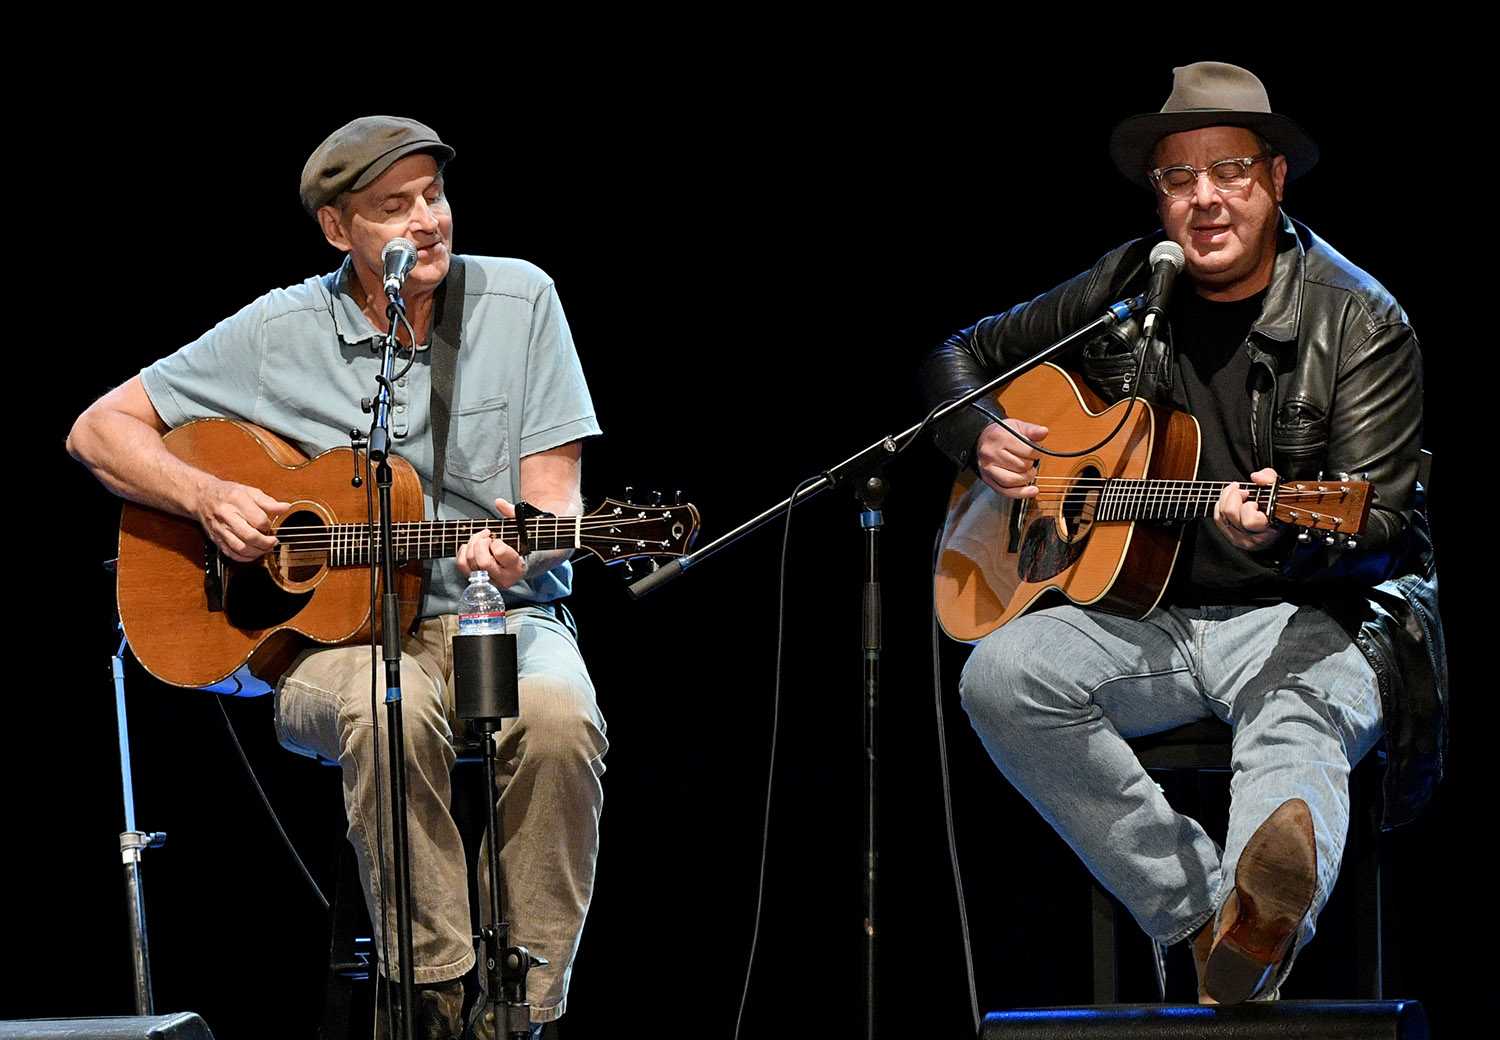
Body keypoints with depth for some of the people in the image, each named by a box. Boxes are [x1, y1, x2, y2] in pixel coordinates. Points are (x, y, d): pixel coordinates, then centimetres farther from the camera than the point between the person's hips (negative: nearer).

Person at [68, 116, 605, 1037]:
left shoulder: (519, 299, 3)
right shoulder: (279, 335, 2)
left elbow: (555, 493, 2)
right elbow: (99, 430, 8)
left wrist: (521, 552, -22)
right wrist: (206, 496, -10)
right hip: (335, 634, -1)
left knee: (558, 715, -34)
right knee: (389, 705, -38)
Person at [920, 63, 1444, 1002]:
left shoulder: (1360, 324, -4)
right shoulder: (1121, 295, 8)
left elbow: (1375, 524, -11)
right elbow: (960, 354, 23)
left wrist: (1281, 535, -34)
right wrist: (980, 439, 0)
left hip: (1309, 614, -4)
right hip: (1145, 616, 5)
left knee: (1299, 720, -39)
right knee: (1003, 675, -24)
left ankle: (1262, 923, -74)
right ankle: (1200, 912, -26)